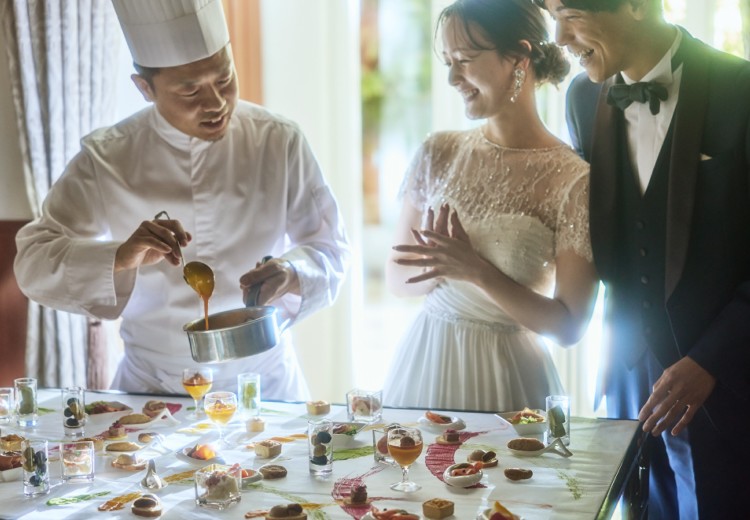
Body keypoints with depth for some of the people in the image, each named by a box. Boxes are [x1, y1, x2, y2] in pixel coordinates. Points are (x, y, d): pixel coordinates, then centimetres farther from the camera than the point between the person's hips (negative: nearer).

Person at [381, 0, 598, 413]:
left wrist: (478, 271, -21)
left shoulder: (573, 180, -12)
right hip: (424, 364, 4)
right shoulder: (438, 154, 0)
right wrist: (439, 266, -16)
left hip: (505, 378, -4)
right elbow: (397, 279, 5)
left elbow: (569, 326, -11)